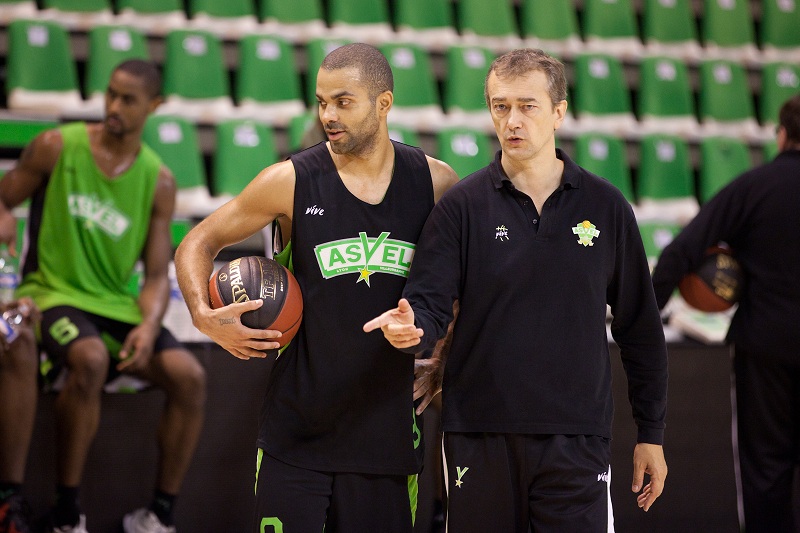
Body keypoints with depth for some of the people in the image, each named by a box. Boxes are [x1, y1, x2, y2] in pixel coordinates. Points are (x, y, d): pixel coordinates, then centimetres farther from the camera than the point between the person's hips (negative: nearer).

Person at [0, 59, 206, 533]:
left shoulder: (159, 182, 3)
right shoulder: (57, 147, -2)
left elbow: (157, 274, 4)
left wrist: (149, 325, -17)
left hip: (118, 304, 4)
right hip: (56, 293, -4)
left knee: (190, 377, -19)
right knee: (91, 360, -36)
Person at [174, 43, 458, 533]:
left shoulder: (436, 183, 0)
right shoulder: (290, 182, -4)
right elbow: (198, 244, 6)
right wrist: (205, 316, -11)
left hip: (387, 427, 2)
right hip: (296, 431, -2)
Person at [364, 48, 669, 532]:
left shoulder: (605, 206, 5)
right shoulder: (462, 206, 2)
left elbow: (640, 327, 9)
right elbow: (429, 304, -4)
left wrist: (652, 434, 8)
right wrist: (410, 328, -29)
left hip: (576, 440, 0)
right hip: (480, 436, 0)